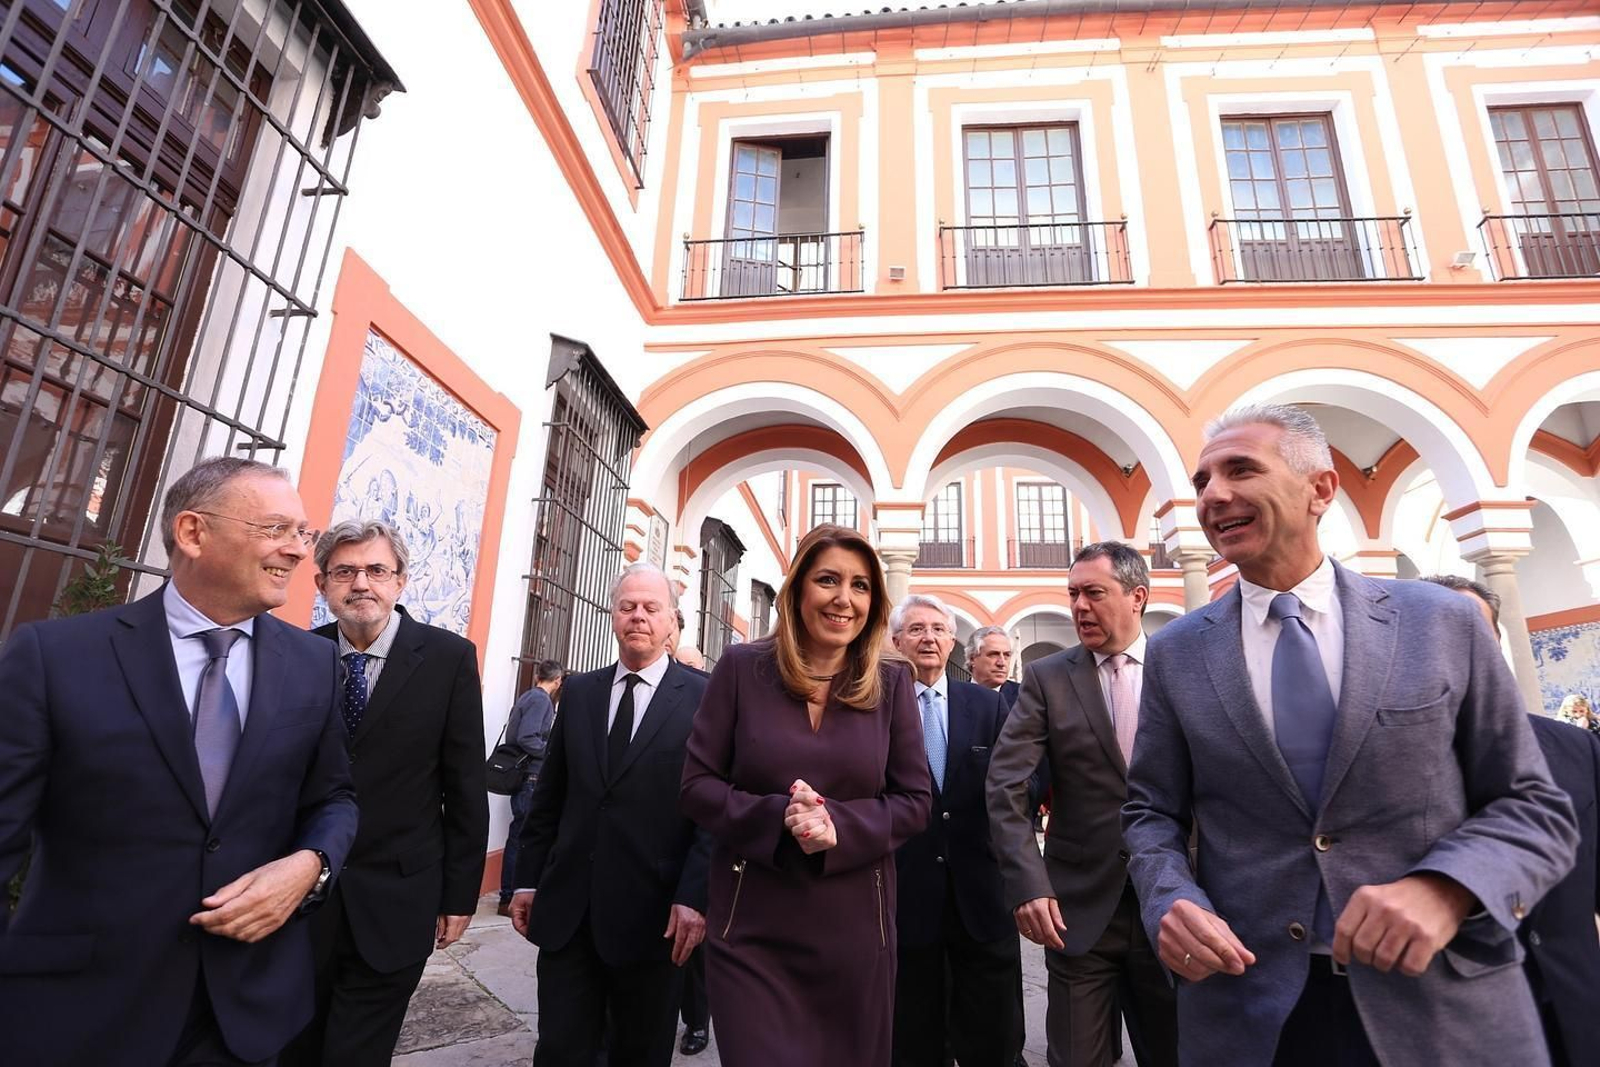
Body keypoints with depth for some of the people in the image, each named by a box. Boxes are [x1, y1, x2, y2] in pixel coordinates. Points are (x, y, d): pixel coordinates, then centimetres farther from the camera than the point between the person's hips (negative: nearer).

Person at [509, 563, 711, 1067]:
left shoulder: (703, 697, -7)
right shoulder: (578, 691, 7)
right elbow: (549, 795, 10)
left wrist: (695, 896, -14)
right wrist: (528, 879, 9)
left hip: (652, 913, -2)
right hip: (567, 908, 3)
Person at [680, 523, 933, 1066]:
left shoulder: (891, 683, -1)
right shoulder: (741, 668, -5)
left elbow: (914, 800, -1)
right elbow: (697, 786, -5)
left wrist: (838, 822, -19)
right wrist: (777, 816, -22)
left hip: (854, 925, 2)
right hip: (750, 927, -2)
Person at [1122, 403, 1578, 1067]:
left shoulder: (1444, 622, -2)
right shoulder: (1175, 653, -1)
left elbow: (1534, 807, 0)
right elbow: (1151, 812, 4)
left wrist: (1444, 890, -18)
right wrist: (1171, 901, -16)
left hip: (1444, 1009, 0)